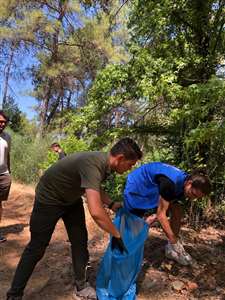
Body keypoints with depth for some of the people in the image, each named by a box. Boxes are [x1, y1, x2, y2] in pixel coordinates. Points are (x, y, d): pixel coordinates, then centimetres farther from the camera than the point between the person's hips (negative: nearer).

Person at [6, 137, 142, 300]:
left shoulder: (104, 161, -11)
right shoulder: (93, 164, -39)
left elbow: (95, 188, 11)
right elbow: (96, 212, -48)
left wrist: (111, 204, -3)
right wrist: (117, 235, -32)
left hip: (71, 199, 8)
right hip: (49, 198, -7)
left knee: (80, 241, 8)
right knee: (37, 248, 4)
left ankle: (81, 286, 26)